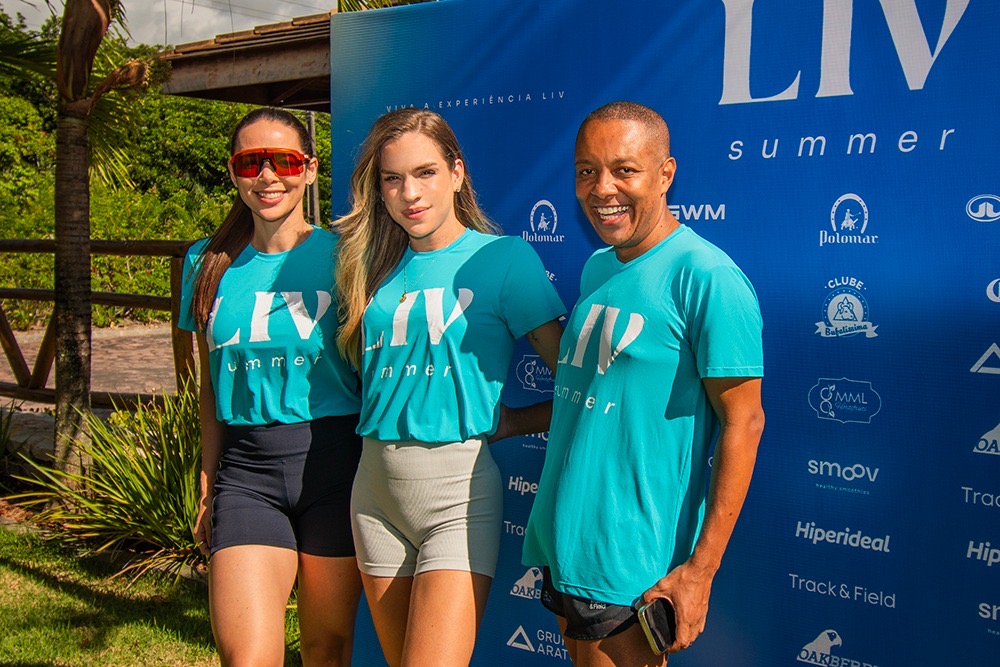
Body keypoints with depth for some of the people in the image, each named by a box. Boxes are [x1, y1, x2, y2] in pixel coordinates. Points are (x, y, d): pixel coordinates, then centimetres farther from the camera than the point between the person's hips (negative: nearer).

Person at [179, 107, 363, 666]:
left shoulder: (340, 256, -1)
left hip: (333, 459, -1)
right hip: (246, 471, 2)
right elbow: (213, 386, 14)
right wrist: (208, 487, 15)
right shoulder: (209, 263, 8)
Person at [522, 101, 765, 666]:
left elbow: (742, 422, -17)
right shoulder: (597, 268, 9)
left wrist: (701, 567, -19)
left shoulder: (707, 279, -16)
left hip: (630, 565, -8)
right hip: (562, 537, 8)